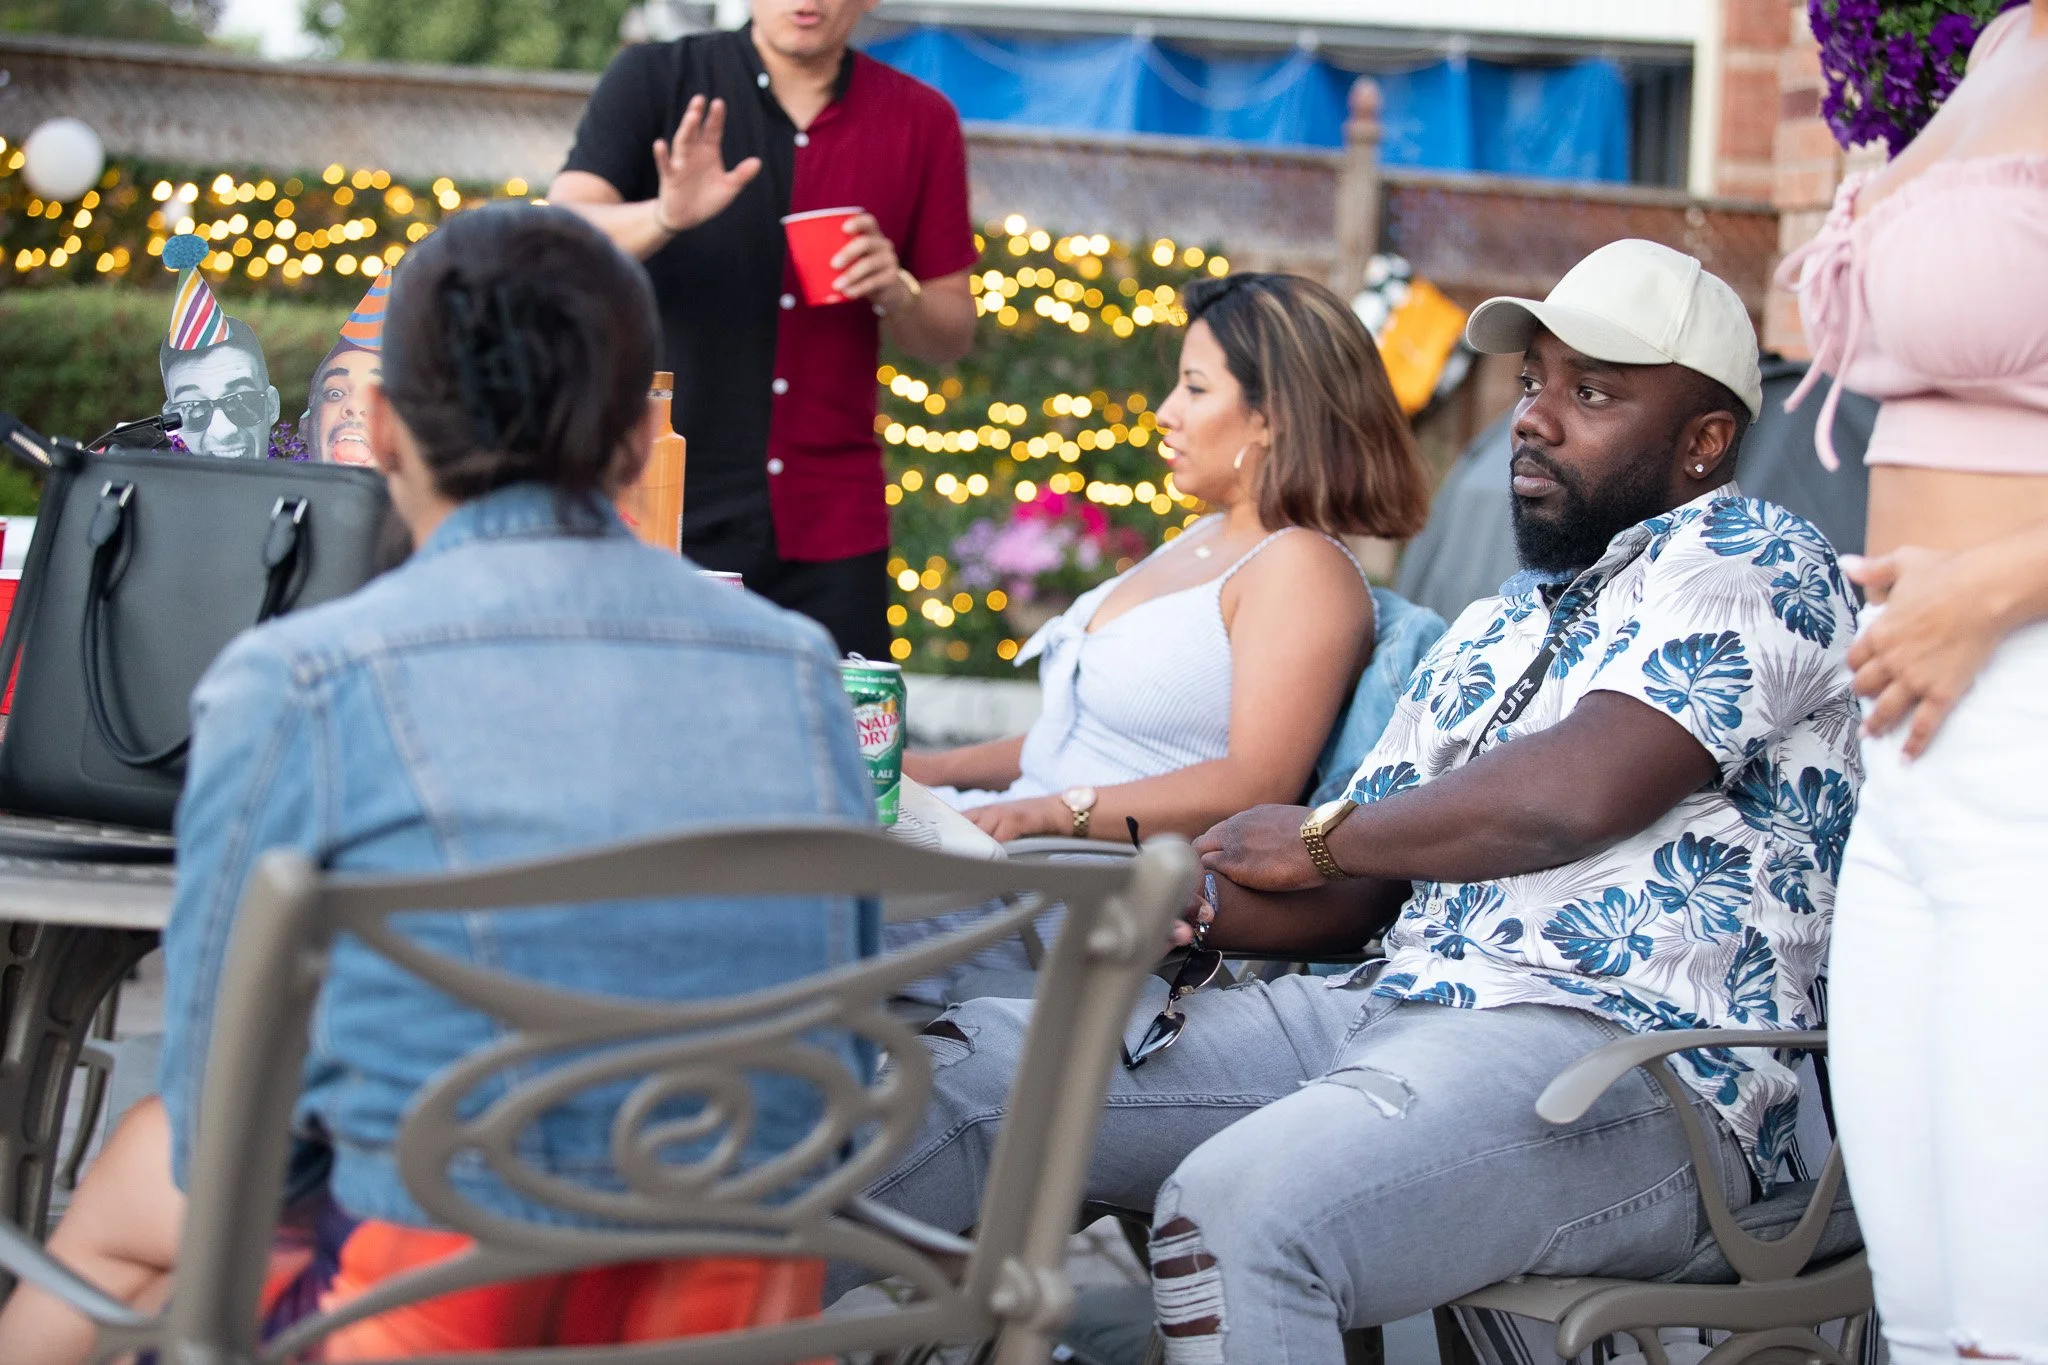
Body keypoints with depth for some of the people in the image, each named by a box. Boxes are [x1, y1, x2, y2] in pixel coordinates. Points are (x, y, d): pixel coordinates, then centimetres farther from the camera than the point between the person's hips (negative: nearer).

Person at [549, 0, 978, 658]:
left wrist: (896, 294, -9)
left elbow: (952, 337, 13)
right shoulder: (653, 80, 3)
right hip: (657, 506, -2)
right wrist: (667, 217, -28)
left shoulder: (920, 121, 8)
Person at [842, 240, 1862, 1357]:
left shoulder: (1749, 558, -1)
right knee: (964, 1064, -2)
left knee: (1230, 1211, -36)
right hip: (1393, 1009, 9)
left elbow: (1578, 791, -18)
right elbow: (1351, 899, 23)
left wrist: (1317, 837, -2)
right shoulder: (1492, 633, 25)